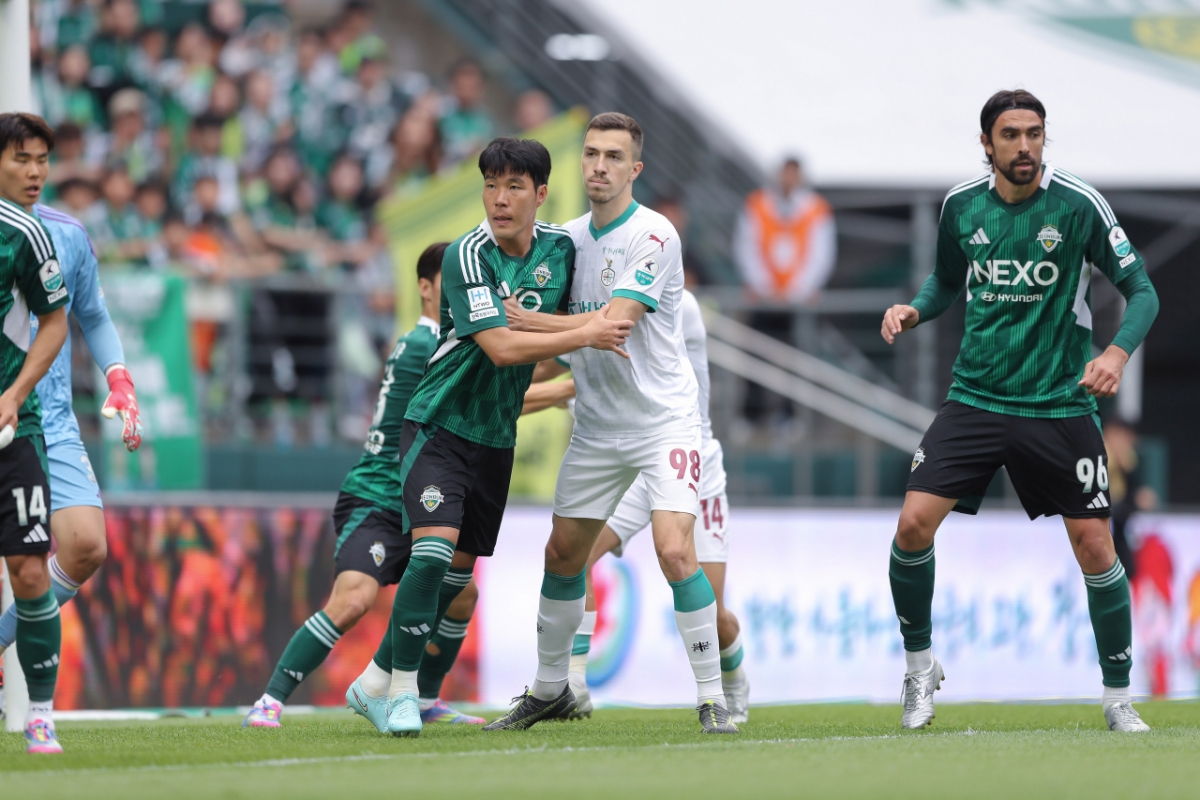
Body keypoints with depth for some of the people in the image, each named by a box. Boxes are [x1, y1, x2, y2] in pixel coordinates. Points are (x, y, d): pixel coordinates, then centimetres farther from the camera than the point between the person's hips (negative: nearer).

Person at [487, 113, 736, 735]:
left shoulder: (653, 236, -15)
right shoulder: (570, 236, 7)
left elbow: (611, 324, -24)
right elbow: (560, 319, 20)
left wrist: (521, 320, -20)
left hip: (663, 419, -7)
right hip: (596, 424, 7)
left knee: (674, 549, -20)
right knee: (563, 552, 9)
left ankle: (711, 697, -10)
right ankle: (550, 689, 25)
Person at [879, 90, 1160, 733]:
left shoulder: (1078, 204, -9)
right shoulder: (962, 205, 1)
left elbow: (1142, 291, -4)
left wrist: (1118, 352, -21)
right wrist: (914, 310, -2)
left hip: (1060, 405, -2)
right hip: (975, 396, 2)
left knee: (1094, 548, -5)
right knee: (913, 525, -11)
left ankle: (1118, 698, 12)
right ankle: (919, 665, 12)